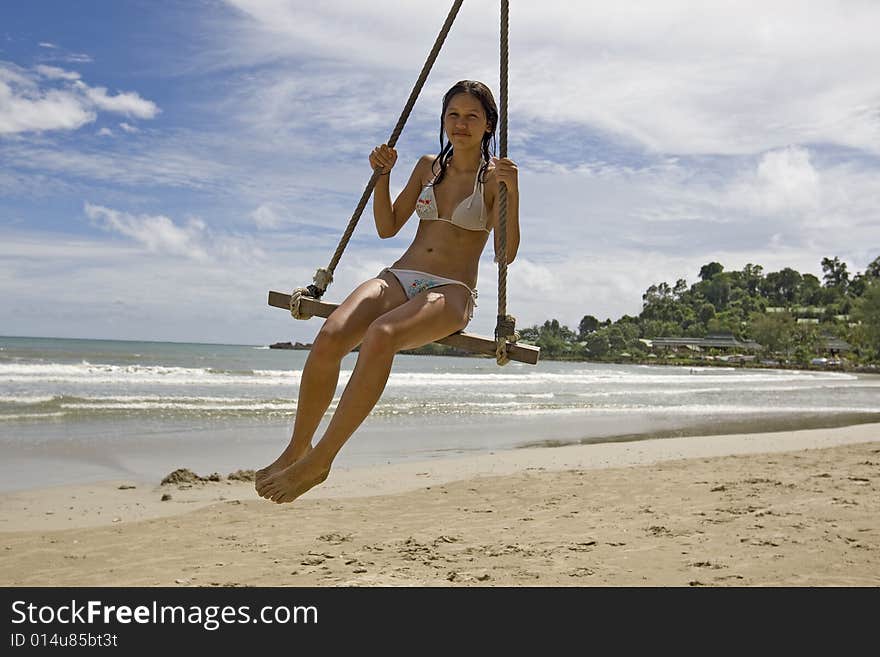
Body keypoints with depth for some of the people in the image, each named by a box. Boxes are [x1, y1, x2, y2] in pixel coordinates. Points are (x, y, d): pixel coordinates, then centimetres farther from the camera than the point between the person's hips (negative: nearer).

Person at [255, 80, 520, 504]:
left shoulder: (495, 176, 5)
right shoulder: (428, 167, 19)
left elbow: (506, 254, -4)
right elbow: (387, 228, 18)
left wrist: (512, 192, -16)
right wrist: (382, 175, 5)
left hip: (450, 293, -4)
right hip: (398, 277, 4)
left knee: (381, 335, -38)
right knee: (331, 335, -29)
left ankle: (319, 460, -31)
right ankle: (297, 448, -15)